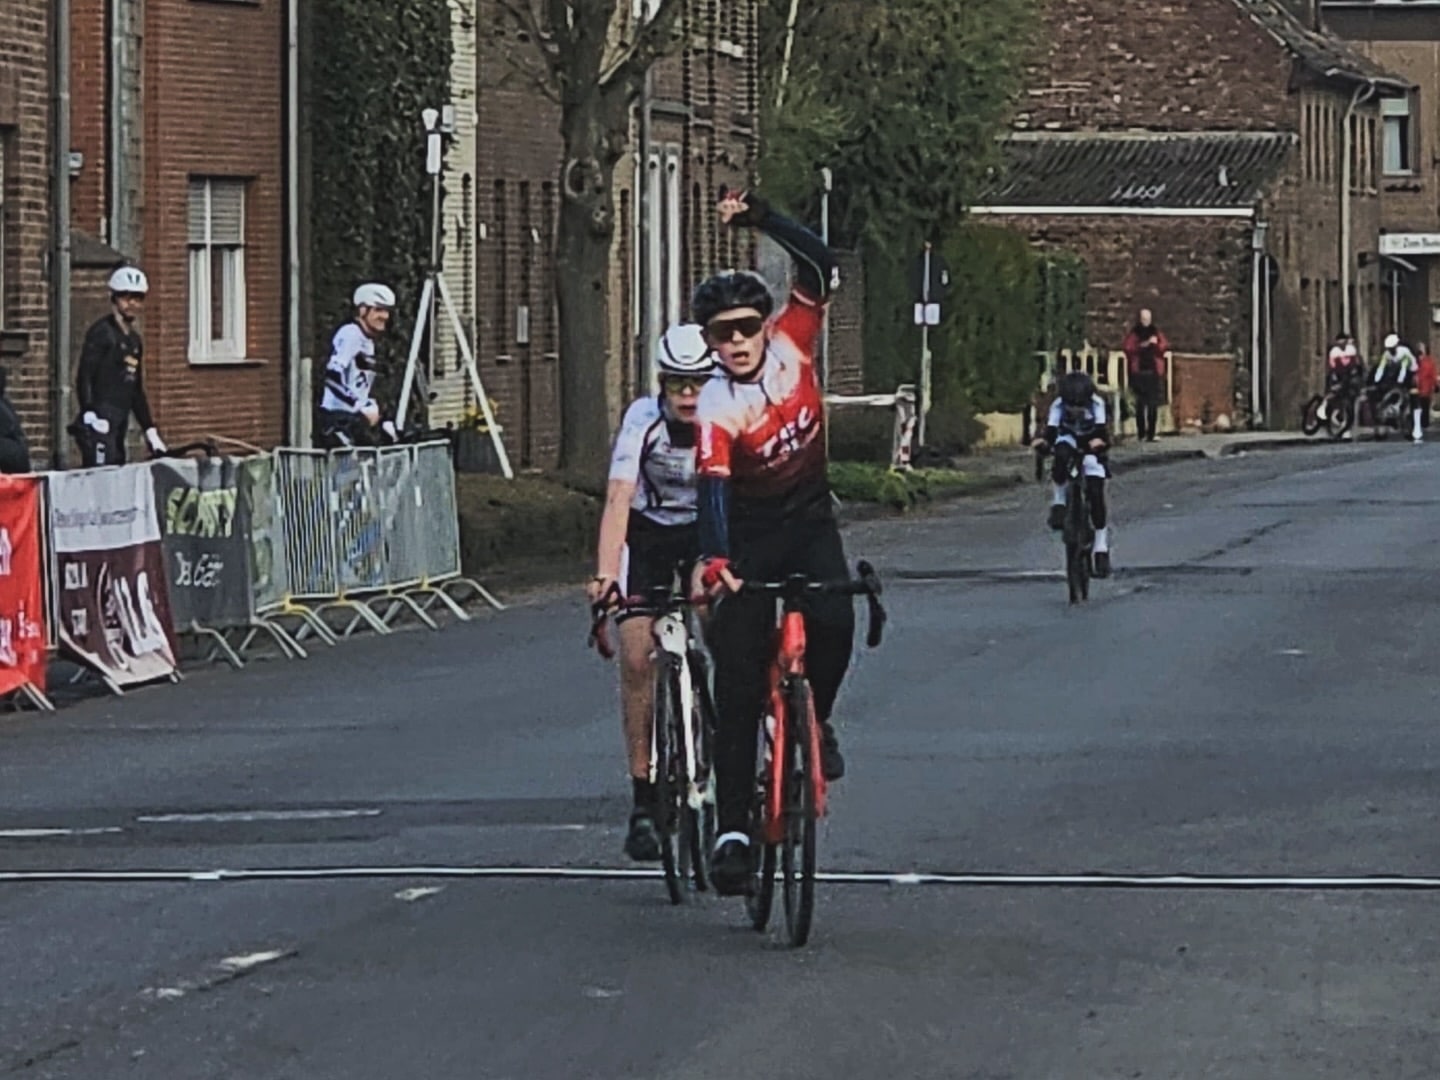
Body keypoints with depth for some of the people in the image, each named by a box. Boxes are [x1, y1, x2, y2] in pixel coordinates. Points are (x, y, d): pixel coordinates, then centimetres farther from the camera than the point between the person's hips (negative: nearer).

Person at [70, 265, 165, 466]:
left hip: (119, 424, 9)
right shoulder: (101, 332, -3)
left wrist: (150, 431, 23)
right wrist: (90, 414, -23)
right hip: (101, 422, -9)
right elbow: (84, 376, -12)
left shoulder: (134, 340, 21)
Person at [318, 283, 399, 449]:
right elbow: (334, 375, -22)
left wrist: (382, 422, 16)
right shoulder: (350, 335, -10)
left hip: (355, 421, 10)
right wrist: (361, 408, -23)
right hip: (338, 421, -10)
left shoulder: (368, 342, 21)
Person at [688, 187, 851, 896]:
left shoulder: (791, 345, -9)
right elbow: (713, 485, -32)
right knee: (738, 690, -7)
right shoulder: (715, 405, -20)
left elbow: (820, 268, -18)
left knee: (833, 623, -28)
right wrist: (713, 560, -48)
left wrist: (759, 219, -29)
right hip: (750, 534, -2)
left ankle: (816, 721, 1)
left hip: (810, 522, 2)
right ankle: (732, 830, -6)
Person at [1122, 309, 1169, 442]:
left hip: (1154, 373, 2)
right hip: (1139, 373, -2)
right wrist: (1142, 346, -15)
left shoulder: (1156, 333, 15)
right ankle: (1141, 433, -3)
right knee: (1140, 404, -7)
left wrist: (1155, 344, -14)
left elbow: (1165, 347, 4)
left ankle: (1151, 434, -1)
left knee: (1153, 404, -4)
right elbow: (1128, 349, -4)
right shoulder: (1134, 334, 8)